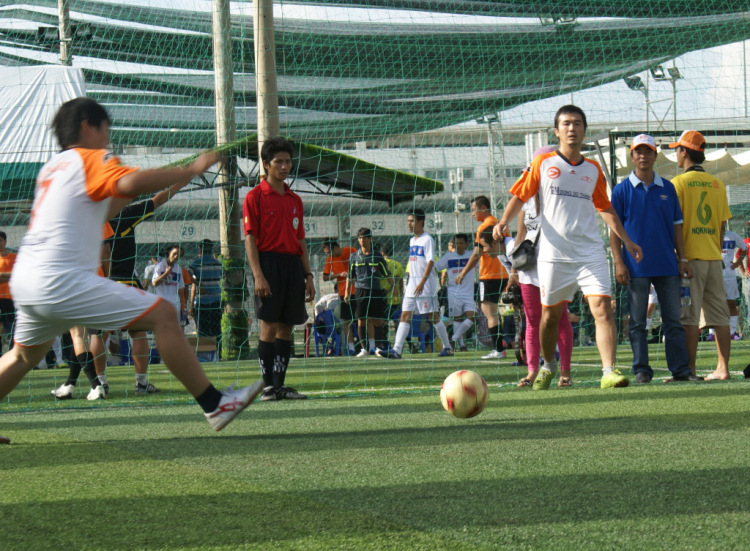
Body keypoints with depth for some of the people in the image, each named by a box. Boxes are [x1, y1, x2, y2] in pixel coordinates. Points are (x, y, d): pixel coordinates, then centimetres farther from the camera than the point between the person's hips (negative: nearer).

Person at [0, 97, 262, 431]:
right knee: (163, 315, -8)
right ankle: (214, 405, -11)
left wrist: (134, 195, 31)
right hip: (63, 280, -9)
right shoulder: (92, 159, -2)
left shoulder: (52, 166, 24)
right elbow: (129, 183, -23)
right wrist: (191, 170, -16)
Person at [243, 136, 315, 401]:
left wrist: (308, 275, 13)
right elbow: (250, 238, -7)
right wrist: (258, 275, -16)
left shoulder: (295, 200, 16)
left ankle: (280, 385, 9)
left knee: (286, 327, 5)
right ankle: (268, 386, -4)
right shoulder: (255, 196, -2)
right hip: (269, 262, -6)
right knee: (269, 326, -8)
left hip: (293, 264, 6)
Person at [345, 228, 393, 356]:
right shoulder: (354, 257, 7)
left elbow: (387, 274, 9)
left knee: (377, 321, -1)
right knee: (361, 321, -3)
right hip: (360, 291, 1)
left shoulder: (377, 257, 5)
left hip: (375, 291, -1)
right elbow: (350, 276, 12)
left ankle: (376, 346, 7)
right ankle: (364, 348, 3)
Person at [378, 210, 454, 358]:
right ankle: (396, 350, -7)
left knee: (432, 316, -2)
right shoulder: (412, 240, 16)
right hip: (412, 284, 8)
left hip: (426, 284, -8)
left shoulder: (427, 239, -8)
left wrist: (422, 282, -24)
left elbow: (430, 262, -16)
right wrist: (411, 281, 18)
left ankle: (447, 347, 9)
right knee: (405, 315, -2)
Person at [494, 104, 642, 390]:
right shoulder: (543, 163, 5)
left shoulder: (593, 169, 13)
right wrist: (504, 222, -11)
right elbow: (519, 196, 7)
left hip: (590, 253, 1)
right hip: (554, 254, -1)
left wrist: (626, 240, 18)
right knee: (550, 314, 8)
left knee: (602, 308, -15)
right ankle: (549, 365, 32)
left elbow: (605, 208, 23)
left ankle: (609, 371, -20)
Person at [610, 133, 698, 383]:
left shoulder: (667, 188, 11)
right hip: (636, 267, -2)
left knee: (673, 319, 3)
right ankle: (641, 370, 5)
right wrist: (618, 262, -8)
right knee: (637, 322, 1)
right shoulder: (622, 190, 2)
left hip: (667, 266, 3)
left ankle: (681, 368, 5)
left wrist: (682, 259, 6)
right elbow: (614, 229, 1)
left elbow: (676, 226, 13)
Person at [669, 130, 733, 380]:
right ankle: (723, 368, 5)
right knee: (719, 314, 6)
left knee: (688, 315, -6)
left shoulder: (679, 182, -5)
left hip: (690, 256, -5)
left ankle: (690, 369, -10)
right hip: (714, 257, 5)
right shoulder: (717, 184, 11)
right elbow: (722, 226, 12)